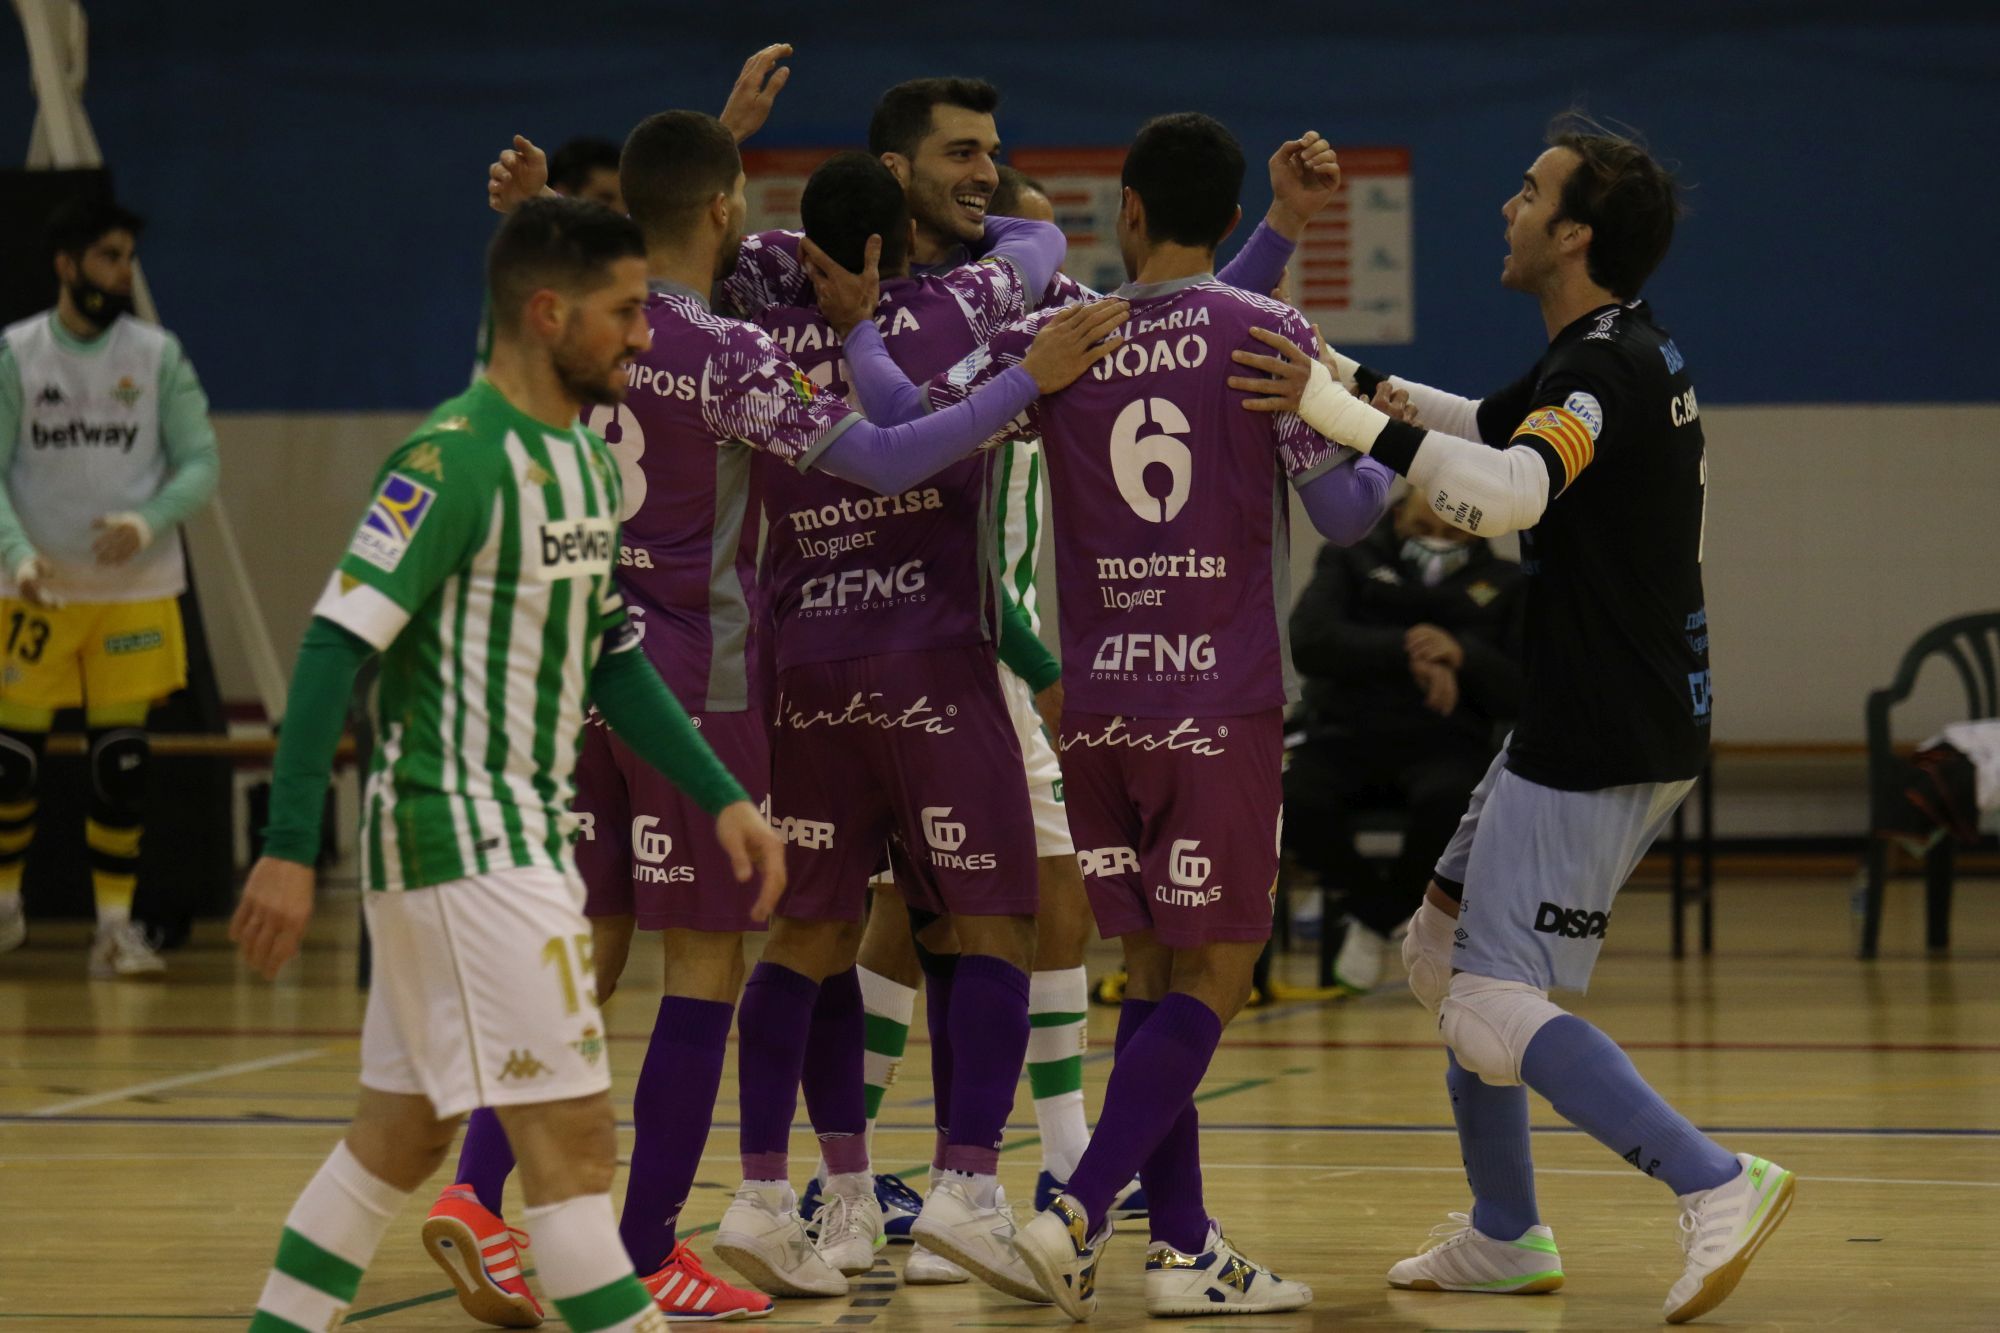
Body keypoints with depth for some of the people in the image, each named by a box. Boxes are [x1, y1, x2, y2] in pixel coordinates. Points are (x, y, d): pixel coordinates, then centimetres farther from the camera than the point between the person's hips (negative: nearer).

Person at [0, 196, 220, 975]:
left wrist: (148, 521, -22)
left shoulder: (158, 356, 0)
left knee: (122, 760, -1)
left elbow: (201, 465, -3)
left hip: (135, 590, 0)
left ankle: (115, 927, 6)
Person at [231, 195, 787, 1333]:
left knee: (403, 1132, 14)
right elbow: (338, 645, -20)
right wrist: (290, 850, -24)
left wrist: (722, 797, 12)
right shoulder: (454, 459, -17)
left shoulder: (587, 459, 12)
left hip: (527, 832, 9)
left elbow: (610, 657, 20)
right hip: (460, 835, -9)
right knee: (573, 1136, -10)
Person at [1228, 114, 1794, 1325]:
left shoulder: (1609, 369, -19)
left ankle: (1717, 1184, -17)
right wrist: (1353, 379, 27)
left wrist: (1345, 415, -40)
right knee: (1446, 954, 17)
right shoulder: (1617, 355, 12)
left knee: (1494, 1013, -13)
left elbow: (1509, 491, -39)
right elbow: (1491, 427, 32)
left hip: (1604, 748, -10)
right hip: (1584, 728, 10)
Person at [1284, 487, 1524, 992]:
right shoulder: (1350, 561, 14)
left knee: (1447, 799, -38)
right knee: (1296, 804, -34)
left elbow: (1521, 695, 4)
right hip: (1346, 737, 0)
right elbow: (1309, 642, -6)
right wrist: (1408, 655, -18)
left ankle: (1377, 915, -6)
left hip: (1445, 745, 0)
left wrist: (1463, 656, -16)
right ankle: (1365, 893, 1)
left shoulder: (1505, 586, 15)